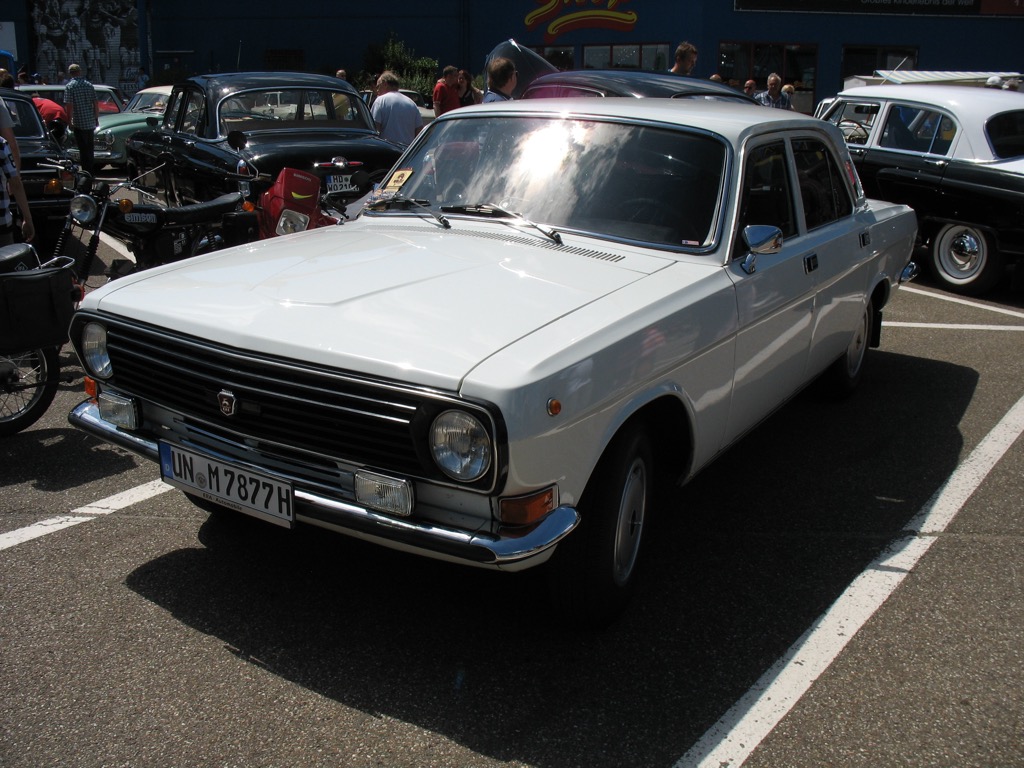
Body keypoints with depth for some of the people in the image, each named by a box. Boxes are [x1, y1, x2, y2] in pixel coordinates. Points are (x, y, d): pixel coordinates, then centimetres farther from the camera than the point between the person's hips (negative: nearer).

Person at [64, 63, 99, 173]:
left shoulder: (69, 86, -7)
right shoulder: (89, 85, 6)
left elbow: (69, 106, -13)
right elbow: (96, 104, 6)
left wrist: (69, 122, -7)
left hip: (79, 123, -4)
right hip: (90, 122, 4)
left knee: (84, 150, 0)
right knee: (89, 148, 14)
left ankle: (87, 173, 0)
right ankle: (90, 172, 21)